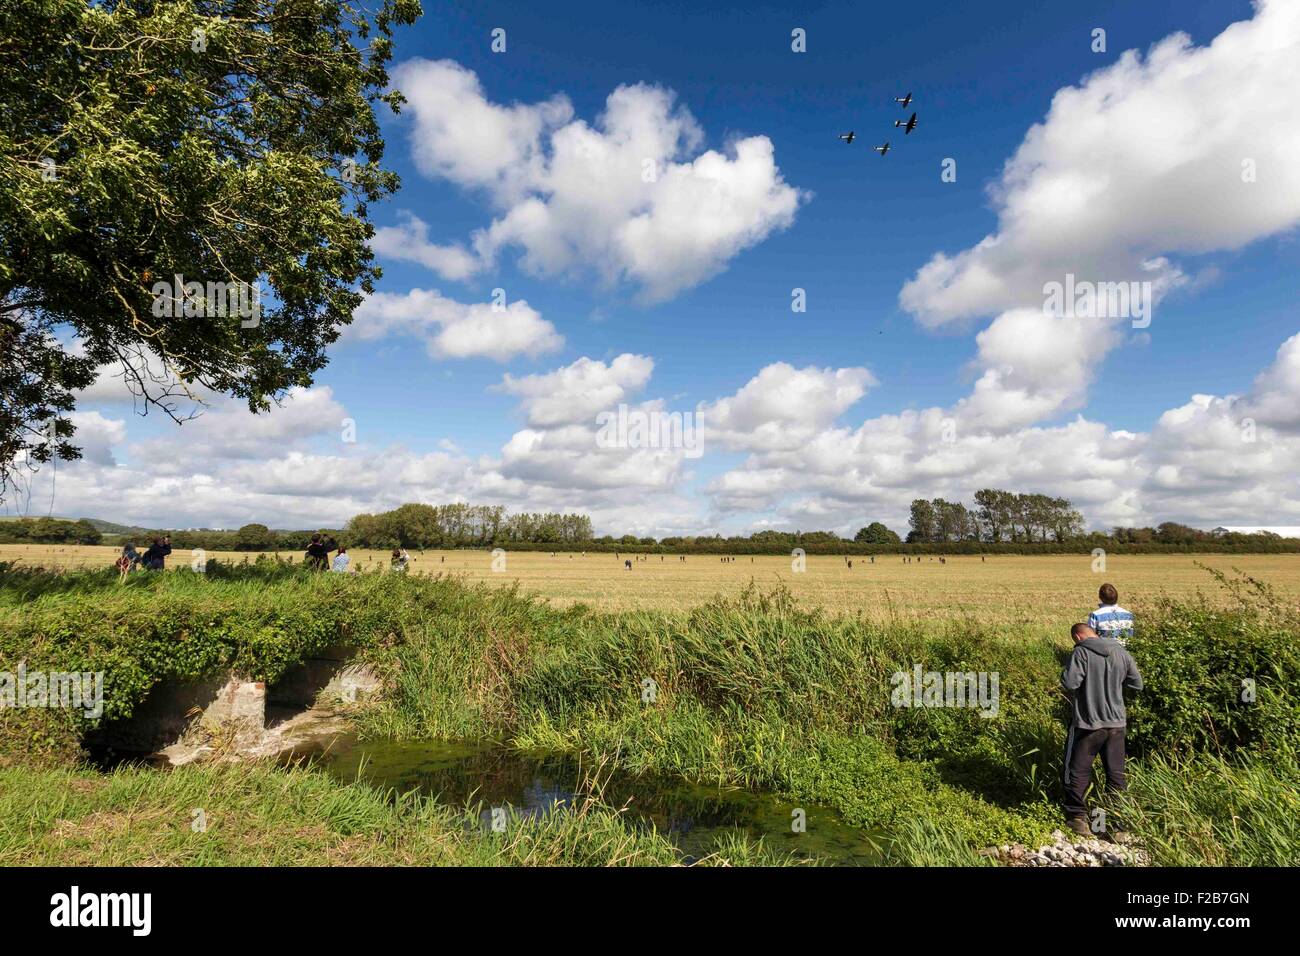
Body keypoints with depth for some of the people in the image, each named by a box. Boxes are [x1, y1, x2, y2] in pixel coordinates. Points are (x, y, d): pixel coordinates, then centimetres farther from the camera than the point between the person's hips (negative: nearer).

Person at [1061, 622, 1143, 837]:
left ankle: (1077, 816, 13)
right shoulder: (1121, 652, 1)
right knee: (1116, 773, 15)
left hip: (1088, 723, -5)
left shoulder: (1081, 652, -16)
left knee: (1078, 771, 9)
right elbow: (1137, 684, 9)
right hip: (1116, 723, 5)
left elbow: (1069, 683, -23)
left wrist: (1066, 672, -2)